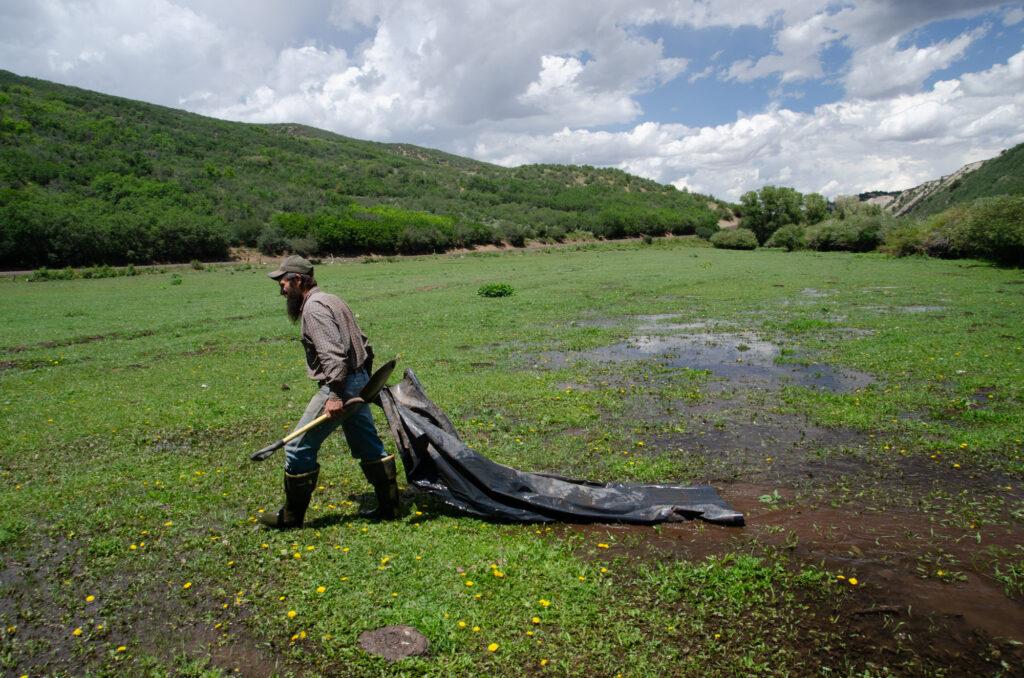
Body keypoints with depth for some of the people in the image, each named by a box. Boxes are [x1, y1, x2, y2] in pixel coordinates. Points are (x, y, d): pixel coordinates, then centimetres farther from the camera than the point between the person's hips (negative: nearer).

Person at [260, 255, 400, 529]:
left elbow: (332, 352, -25)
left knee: (299, 447, 2)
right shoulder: (329, 300, 18)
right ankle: (389, 507, 21)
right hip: (359, 381, 10)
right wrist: (365, 381, 24)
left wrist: (334, 394, -29)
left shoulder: (313, 307, -13)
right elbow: (362, 342, 20)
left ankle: (291, 517, 15)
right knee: (368, 446, 14)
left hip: (340, 386, -10)